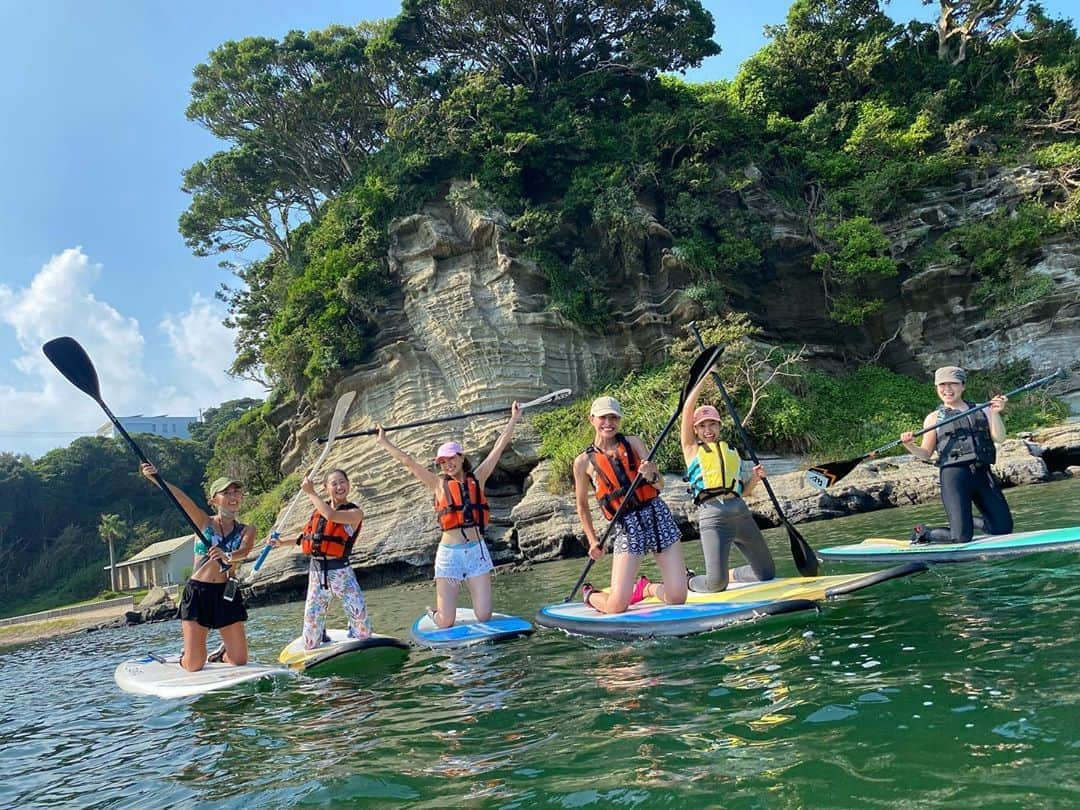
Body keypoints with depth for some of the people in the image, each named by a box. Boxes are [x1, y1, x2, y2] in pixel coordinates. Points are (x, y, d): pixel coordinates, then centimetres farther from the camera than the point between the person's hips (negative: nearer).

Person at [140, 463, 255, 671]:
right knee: (194, 666, -1)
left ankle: (221, 655, 37)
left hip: (226, 594, 2)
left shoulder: (246, 530, 7)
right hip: (197, 592, -1)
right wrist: (155, 477, -27)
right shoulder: (203, 522, 4)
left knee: (240, 662, 2)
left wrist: (228, 556, -37)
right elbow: (179, 496, -12)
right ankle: (184, 657, 35)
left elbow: (245, 551, -15)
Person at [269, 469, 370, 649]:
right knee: (312, 617, 14)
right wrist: (282, 542, 18)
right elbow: (309, 537, 23)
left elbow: (331, 515, -30)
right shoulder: (319, 509, 9)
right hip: (317, 571, 5)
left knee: (360, 615, -10)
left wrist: (311, 493, -20)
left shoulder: (355, 513, -9)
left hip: (340, 572, -5)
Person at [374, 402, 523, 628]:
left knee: (484, 617, -1)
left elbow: (499, 447, 7)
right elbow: (407, 461, 5)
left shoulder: (477, 479, 6)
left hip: (477, 550, 1)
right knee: (446, 622, -1)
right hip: (449, 553, -1)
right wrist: (383, 442, 7)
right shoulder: (439, 484, 4)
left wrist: (513, 419, 8)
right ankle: (435, 614, 35)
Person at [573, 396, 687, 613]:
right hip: (626, 527, -2)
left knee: (678, 599, -4)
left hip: (658, 516, 2)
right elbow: (582, 506, 15)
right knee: (617, 607, -11)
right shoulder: (584, 462, 3)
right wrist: (593, 541, 8)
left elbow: (660, 485, 2)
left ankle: (644, 588, 29)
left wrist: (652, 476, -20)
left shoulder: (633, 443, 6)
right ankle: (590, 595, 24)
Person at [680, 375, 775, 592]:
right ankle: (688, 584, 17)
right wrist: (704, 376, 3)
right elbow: (687, 409, 1)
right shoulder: (692, 450, 10)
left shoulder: (731, 453, 22)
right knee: (716, 584, -16)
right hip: (712, 515, -5)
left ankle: (731, 574, 34)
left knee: (767, 574, 8)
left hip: (740, 511, 5)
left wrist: (755, 478, 2)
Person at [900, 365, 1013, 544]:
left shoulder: (982, 410, 17)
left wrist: (995, 414, -11)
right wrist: (909, 446, -13)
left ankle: (970, 521, 28)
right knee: (962, 537, -12)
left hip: (983, 474, 4)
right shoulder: (934, 418, 10)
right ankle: (922, 534, 15)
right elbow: (925, 454, 8)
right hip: (954, 475, -4)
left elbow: (999, 438, 4)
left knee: (1003, 528, 0)